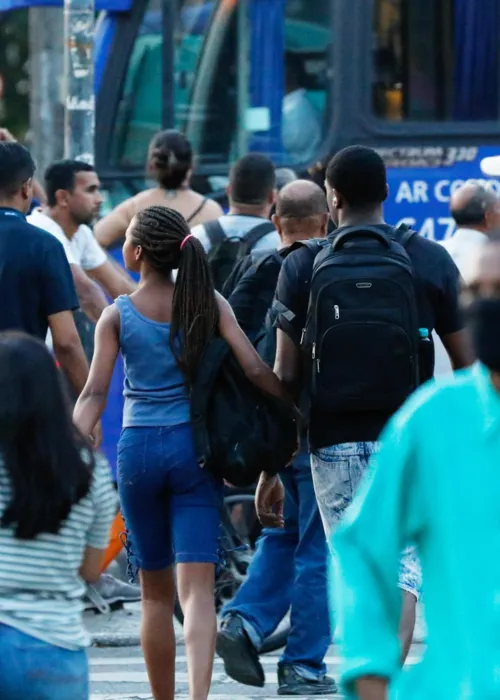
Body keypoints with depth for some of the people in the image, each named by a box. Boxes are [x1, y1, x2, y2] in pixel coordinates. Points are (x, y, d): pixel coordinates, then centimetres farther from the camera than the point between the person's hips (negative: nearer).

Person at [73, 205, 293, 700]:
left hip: (138, 450, 0)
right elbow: (255, 371, -6)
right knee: (197, 588, -7)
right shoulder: (208, 304, 0)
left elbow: (95, 393, -11)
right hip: (194, 446, 0)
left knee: (156, 593, 13)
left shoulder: (117, 315, -2)